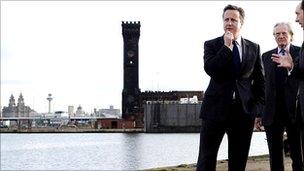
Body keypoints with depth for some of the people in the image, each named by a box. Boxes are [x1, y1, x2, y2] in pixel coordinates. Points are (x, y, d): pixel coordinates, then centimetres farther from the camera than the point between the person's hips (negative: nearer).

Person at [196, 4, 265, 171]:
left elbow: (259, 80, 14)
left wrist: (257, 105, 5)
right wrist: (227, 46, -12)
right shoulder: (211, 45, 3)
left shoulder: (254, 48, 10)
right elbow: (210, 69, -15)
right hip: (216, 108, -2)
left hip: (244, 110, 2)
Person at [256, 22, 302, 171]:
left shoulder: (300, 53, 2)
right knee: (275, 156, 9)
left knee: (298, 156, 3)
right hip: (272, 113, 3)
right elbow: (263, 85, 10)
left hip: (294, 111, -3)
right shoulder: (266, 56, 12)